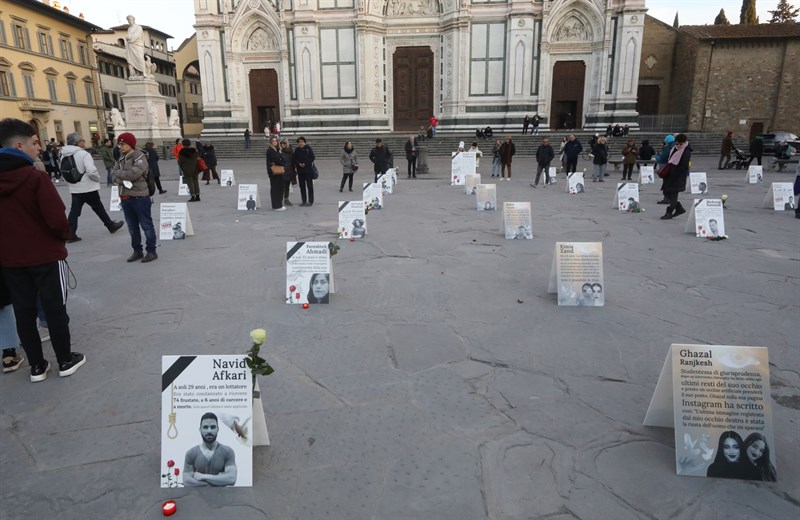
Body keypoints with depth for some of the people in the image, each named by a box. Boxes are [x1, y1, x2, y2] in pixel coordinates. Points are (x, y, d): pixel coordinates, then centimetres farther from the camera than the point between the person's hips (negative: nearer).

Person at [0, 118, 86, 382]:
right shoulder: (35, 178, -18)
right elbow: (57, 219, -20)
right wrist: (64, 236, 1)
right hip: (45, 256, -6)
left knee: (23, 312, 12)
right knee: (55, 309, 7)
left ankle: (37, 366, 21)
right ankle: (66, 360, 19)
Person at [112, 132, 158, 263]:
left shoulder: (140, 156, -9)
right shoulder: (122, 158, 14)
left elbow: (134, 173, -23)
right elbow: (113, 175, 5)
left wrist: (119, 173, -8)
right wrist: (122, 180, -15)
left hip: (139, 197, -8)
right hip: (125, 197, 8)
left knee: (146, 225, 0)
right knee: (132, 227, 14)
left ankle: (151, 251, 8)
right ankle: (137, 251, 24)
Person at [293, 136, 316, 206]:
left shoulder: (308, 148, -2)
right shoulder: (297, 150, 7)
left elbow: (312, 157, -5)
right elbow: (294, 159, 6)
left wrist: (305, 163, -11)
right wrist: (299, 163, -11)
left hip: (308, 170, -4)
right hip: (300, 170, 4)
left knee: (310, 186, -2)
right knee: (302, 186, 7)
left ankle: (310, 201, 4)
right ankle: (304, 201, 15)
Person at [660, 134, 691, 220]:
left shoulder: (687, 152, -13)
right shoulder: (675, 149, 10)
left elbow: (684, 167, -18)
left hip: (678, 177, -9)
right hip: (670, 175, 9)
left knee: (673, 194, -2)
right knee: (666, 192, 11)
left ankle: (669, 213, 7)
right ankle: (679, 208, 23)